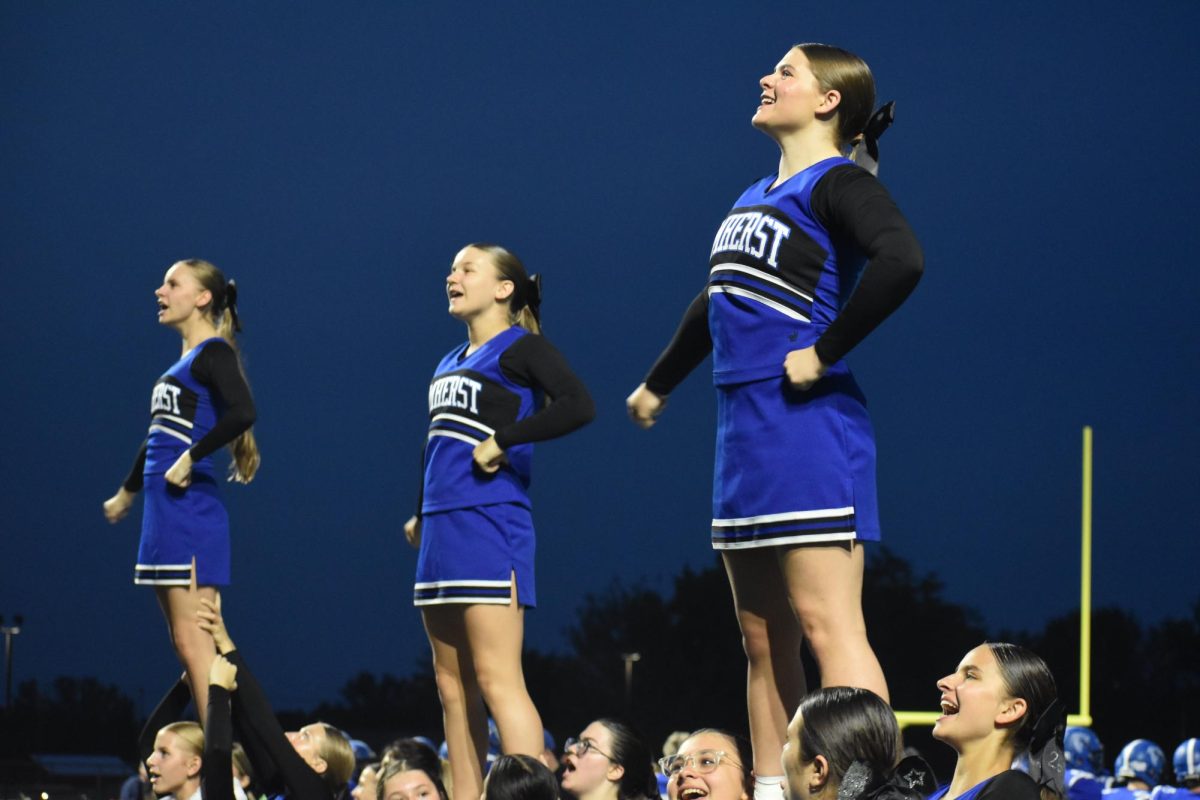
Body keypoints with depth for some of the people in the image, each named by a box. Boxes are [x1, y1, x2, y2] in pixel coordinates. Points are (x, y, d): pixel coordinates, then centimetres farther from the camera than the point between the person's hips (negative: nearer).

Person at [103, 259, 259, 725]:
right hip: (165, 516, 10)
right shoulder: (183, 362, 20)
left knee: (193, 644, -12)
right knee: (187, 646, 9)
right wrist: (127, 492, 42)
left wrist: (191, 458, -20)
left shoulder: (213, 353, -8)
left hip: (190, 513, -10)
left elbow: (242, 411, -26)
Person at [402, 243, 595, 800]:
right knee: (452, 685, 7)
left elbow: (579, 406, -19)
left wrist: (502, 440, -17)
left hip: (489, 525, -9)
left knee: (496, 680, -14)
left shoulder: (519, 347, -3)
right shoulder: (450, 362, 20)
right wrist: (421, 517, 21)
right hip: (442, 527, 9)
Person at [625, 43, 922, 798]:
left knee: (826, 623, -15)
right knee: (763, 639, 10)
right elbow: (717, 304, 32)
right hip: (745, 431, 9)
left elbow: (902, 260, -27)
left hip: (807, 427, -9)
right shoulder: (756, 196, 19)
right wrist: (658, 383, 42)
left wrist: (825, 354, -22)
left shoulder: (835, 184, -8)